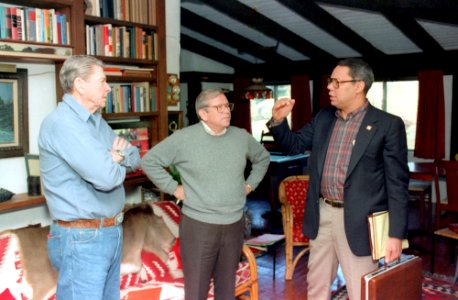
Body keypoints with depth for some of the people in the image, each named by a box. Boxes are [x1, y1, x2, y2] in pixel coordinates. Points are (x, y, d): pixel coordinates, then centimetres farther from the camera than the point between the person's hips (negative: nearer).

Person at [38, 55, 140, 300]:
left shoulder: (97, 121, 12)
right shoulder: (61, 123, -18)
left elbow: (135, 158, 13)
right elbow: (106, 177, -26)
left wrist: (118, 156, -9)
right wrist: (116, 163, -4)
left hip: (112, 231, 9)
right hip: (82, 238, -9)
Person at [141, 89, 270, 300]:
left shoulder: (242, 137, 3)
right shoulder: (183, 138, -10)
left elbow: (263, 158, 21)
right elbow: (149, 161, -4)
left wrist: (250, 184, 11)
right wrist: (173, 188, -8)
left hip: (234, 224, 4)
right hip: (198, 225, -4)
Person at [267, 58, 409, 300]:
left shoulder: (388, 125, -10)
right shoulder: (323, 118, 7)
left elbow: (397, 183, -10)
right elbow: (293, 144, 17)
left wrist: (395, 234, -13)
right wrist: (278, 120, -3)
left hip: (357, 221, -5)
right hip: (322, 215, 6)